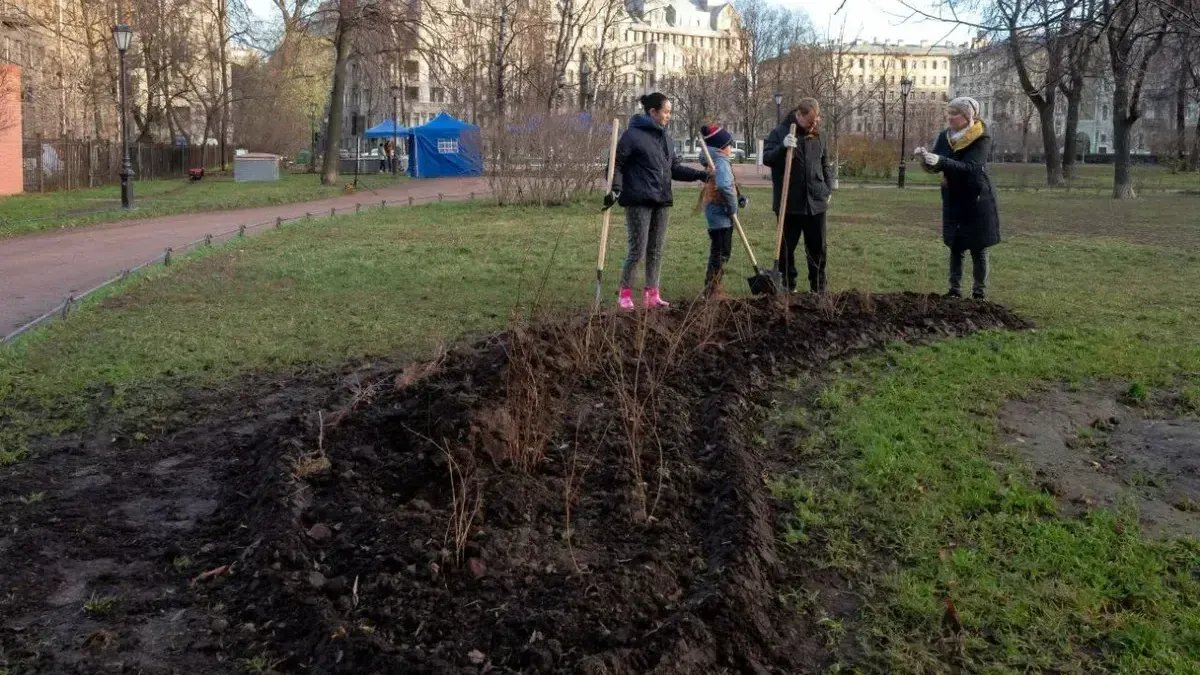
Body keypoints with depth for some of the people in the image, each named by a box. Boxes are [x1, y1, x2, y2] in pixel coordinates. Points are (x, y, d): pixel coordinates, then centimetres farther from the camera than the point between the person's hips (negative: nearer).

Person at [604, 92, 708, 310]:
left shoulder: (666, 138, 14)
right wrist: (615, 188, -22)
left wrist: (699, 174, 7)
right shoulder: (633, 135, -8)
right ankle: (625, 294, 6)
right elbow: (617, 163, -8)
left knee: (656, 250, 9)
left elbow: (674, 168, 18)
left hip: (662, 201, 7)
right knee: (638, 249, -7)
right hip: (639, 201, -7)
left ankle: (652, 295, 17)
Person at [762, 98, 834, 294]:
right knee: (787, 247, 6)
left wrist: (828, 189, 10)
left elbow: (825, 165, 19)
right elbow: (766, 158, -12)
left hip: (816, 202, 4)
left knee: (817, 248, 7)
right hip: (789, 204, -4)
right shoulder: (780, 133, -5)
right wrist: (783, 147, -29)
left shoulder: (816, 136, 9)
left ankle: (819, 289, 16)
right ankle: (788, 287, 17)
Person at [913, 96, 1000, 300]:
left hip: (978, 201, -5)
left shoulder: (982, 138, -17)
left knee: (979, 249, 2)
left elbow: (971, 167, -30)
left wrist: (940, 161, -42)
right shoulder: (945, 136, -1)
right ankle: (955, 290, 12)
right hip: (953, 201, 5)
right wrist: (925, 158, -27)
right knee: (955, 247, 7)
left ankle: (980, 293, 9)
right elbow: (934, 167, -4)